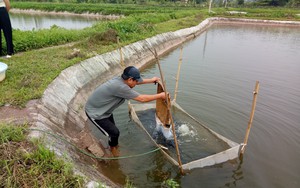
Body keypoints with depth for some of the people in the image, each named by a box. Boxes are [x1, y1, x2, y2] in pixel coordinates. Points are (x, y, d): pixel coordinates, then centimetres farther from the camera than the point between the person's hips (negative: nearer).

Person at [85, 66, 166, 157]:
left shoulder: (120, 79, -9)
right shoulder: (120, 87, -35)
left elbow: (136, 81, 13)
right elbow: (142, 99, -28)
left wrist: (151, 80, 20)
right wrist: (160, 95, -18)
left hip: (103, 110, 9)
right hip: (94, 113, -9)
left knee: (112, 129, 21)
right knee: (114, 132, -4)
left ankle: (114, 145, 48)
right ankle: (113, 147, 28)